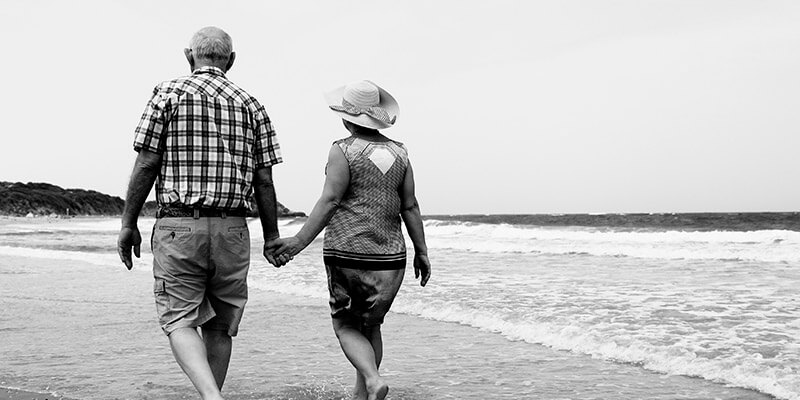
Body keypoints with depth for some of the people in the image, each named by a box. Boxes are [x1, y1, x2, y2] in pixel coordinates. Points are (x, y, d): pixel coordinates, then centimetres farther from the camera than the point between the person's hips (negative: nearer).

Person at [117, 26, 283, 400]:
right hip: (232, 229, 3)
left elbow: (146, 164, -5)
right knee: (219, 327, 13)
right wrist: (271, 236, 13)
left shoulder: (168, 93, 0)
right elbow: (263, 180, 5)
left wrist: (128, 223, 2)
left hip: (179, 226, -3)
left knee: (179, 320, 0)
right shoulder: (251, 105, 7)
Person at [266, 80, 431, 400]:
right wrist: (421, 251, 11)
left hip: (347, 253, -4)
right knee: (371, 326, 18)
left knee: (347, 326, 8)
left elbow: (330, 201, -16)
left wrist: (299, 241, -17)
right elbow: (410, 207, 6)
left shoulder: (344, 150, -7)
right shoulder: (398, 152, 7)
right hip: (389, 256, 4)